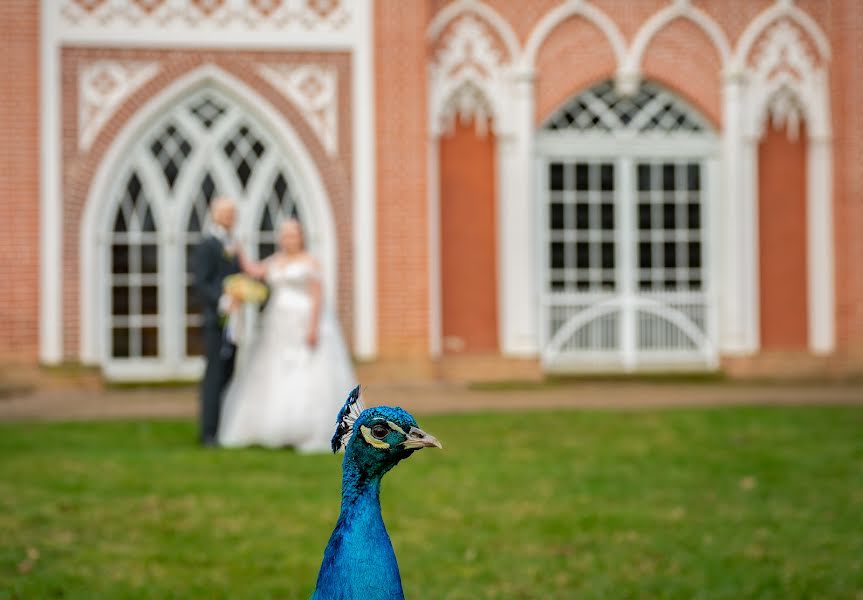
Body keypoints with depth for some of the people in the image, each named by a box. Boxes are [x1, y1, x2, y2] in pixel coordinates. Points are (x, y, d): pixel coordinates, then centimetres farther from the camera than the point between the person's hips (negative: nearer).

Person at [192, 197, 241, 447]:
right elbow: (201, 283, -14)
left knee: (227, 375, 10)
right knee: (215, 375, -9)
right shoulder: (207, 245, -7)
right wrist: (221, 300, -27)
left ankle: (222, 429, 15)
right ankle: (209, 432, -8)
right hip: (216, 319, -8)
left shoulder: (230, 245, 19)